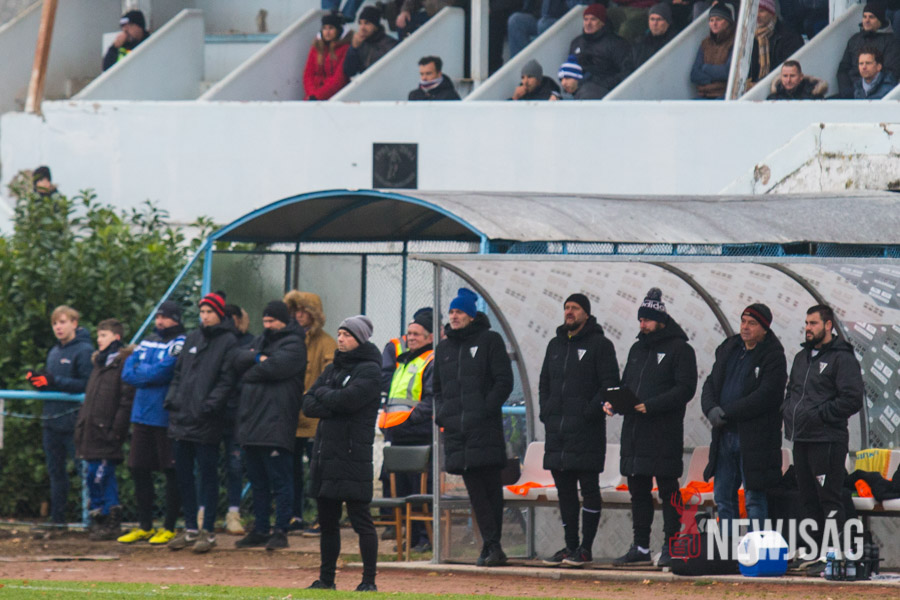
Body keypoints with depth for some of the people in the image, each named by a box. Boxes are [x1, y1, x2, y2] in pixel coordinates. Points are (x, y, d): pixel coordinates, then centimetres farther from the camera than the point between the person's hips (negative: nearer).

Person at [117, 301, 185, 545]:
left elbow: (164, 371, -17)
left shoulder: (180, 344, -6)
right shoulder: (148, 342, 15)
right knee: (139, 470, 10)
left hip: (167, 417, -7)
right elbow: (128, 371, 8)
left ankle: (169, 527, 6)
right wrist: (151, 375, -9)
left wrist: (140, 373, -3)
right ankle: (145, 526, 20)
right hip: (143, 415, 7)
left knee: (172, 473, 0)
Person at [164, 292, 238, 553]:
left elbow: (226, 381, -10)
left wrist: (208, 406, -18)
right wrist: (172, 400, 5)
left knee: (208, 475, -1)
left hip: (206, 424, -7)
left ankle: (208, 531, 3)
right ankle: (190, 529, 18)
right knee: (183, 475, 10)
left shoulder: (228, 341, -4)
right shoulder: (192, 338, 15)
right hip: (181, 419, 7)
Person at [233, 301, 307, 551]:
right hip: (252, 423, 9)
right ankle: (260, 530, 19)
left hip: (276, 424, -9)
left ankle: (281, 531, -6)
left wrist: (250, 373, -4)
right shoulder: (261, 341, 21)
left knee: (280, 480, -7)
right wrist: (257, 359, -10)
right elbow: (239, 358, 8)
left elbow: (277, 366, -19)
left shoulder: (293, 345, -4)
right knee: (257, 481, 13)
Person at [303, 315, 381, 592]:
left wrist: (323, 393, -1)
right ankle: (326, 578, 18)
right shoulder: (333, 369, 18)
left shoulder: (369, 370, -4)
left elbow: (347, 399, -18)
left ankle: (369, 580, -3)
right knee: (327, 521, 11)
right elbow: (308, 404, 9)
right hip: (326, 453, 7)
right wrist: (334, 403, -7)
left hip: (354, 455, -7)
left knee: (361, 521, -6)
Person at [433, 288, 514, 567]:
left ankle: (492, 546, -6)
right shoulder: (444, 348, 18)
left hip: (485, 429, -5)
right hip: (456, 430, 5)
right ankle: (492, 546, -2)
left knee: (490, 488, -6)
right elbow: (437, 387, 27)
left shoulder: (490, 341, 2)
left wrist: (485, 409, -13)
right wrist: (442, 413, 8)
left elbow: (504, 382, -3)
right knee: (475, 490, 0)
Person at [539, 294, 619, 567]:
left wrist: (591, 411, -16)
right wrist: (545, 412, 10)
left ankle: (585, 548, -3)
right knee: (565, 491, 8)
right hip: (556, 431, 7)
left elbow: (610, 383, -9)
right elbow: (544, 383, 24)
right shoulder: (555, 345, 18)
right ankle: (570, 546, 14)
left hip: (586, 432, -7)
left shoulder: (600, 344, -2)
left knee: (589, 489, -4)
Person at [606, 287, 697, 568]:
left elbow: (685, 389, -13)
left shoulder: (679, 349, -4)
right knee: (638, 490, 10)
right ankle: (640, 547, 16)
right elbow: (626, 384, 25)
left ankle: (671, 545, 0)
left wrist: (651, 405, -21)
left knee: (668, 490, -4)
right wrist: (613, 402, 3)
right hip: (634, 433, 7)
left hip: (664, 435, -7)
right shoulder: (637, 349, 19)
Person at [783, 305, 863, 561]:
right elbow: (791, 392, 30)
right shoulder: (802, 357, 19)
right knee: (808, 500, 11)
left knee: (829, 500, -10)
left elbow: (853, 400, -15)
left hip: (827, 441, -9)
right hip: (801, 440, 9)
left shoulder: (842, 358, -7)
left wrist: (819, 415, -16)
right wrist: (789, 415, 11)